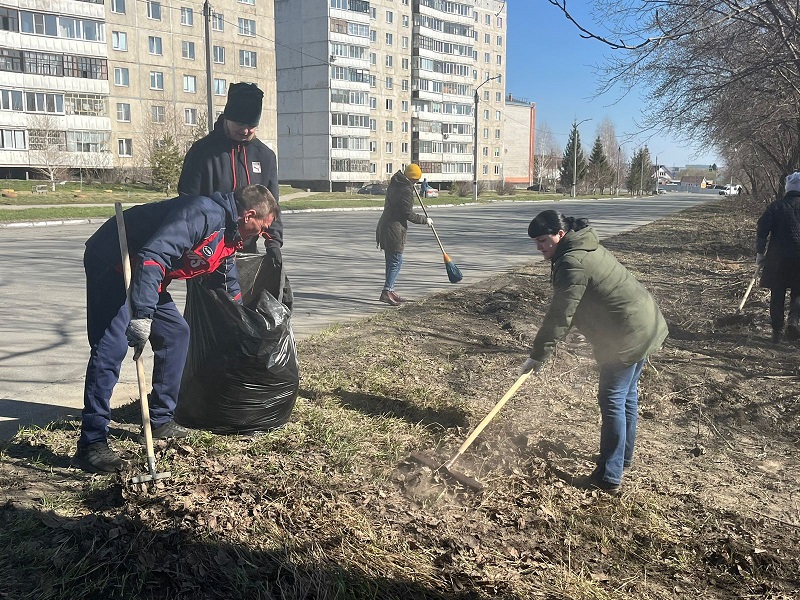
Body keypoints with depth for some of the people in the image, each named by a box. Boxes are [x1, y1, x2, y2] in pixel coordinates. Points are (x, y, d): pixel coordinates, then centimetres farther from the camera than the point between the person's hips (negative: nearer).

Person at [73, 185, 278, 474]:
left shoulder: (228, 237, 9)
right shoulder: (205, 213, -24)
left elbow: (230, 289, 24)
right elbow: (153, 255, -35)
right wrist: (142, 314, -40)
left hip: (147, 275, 10)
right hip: (111, 264, -10)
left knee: (176, 333, 10)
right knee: (111, 348, -17)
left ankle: (161, 421, 20)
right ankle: (91, 444, -13)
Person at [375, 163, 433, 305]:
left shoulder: (394, 183, 11)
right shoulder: (406, 190, -16)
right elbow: (409, 214, -17)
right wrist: (425, 220, -4)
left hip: (385, 226, 9)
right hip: (395, 229, -9)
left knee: (391, 261, 13)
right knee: (396, 261, -7)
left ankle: (390, 291, 18)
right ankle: (387, 291, -13)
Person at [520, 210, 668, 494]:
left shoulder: (572, 263, -23)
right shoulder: (584, 248, 11)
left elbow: (559, 316, -22)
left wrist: (538, 355, -14)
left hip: (627, 336, -11)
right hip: (645, 325, 11)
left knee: (612, 401, -3)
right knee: (627, 395, 22)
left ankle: (609, 478, 4)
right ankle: (623, 455, 39)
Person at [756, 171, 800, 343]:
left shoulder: (776, 207, 2)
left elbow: (762, 231, -3)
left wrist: (760, 253, 4)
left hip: (777, 258, 0)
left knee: (777, 295, 9)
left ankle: (777, 331, 11)